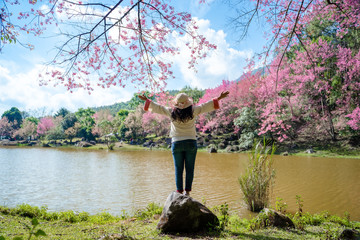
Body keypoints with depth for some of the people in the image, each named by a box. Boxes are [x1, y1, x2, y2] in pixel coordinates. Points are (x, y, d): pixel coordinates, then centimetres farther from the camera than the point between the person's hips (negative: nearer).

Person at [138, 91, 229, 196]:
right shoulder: (192, 111, -3)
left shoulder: (171, 112, -1)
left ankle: (179, 191, 6)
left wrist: (146, 100, 23)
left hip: (176, 143, 1)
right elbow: (206, 106, 3)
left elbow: (158, 107, 10)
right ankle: (187, 191, 4)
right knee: (189, 169, 6)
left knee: (178, 169, 7)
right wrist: (219, 98, 12)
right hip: (191, 143, -1)